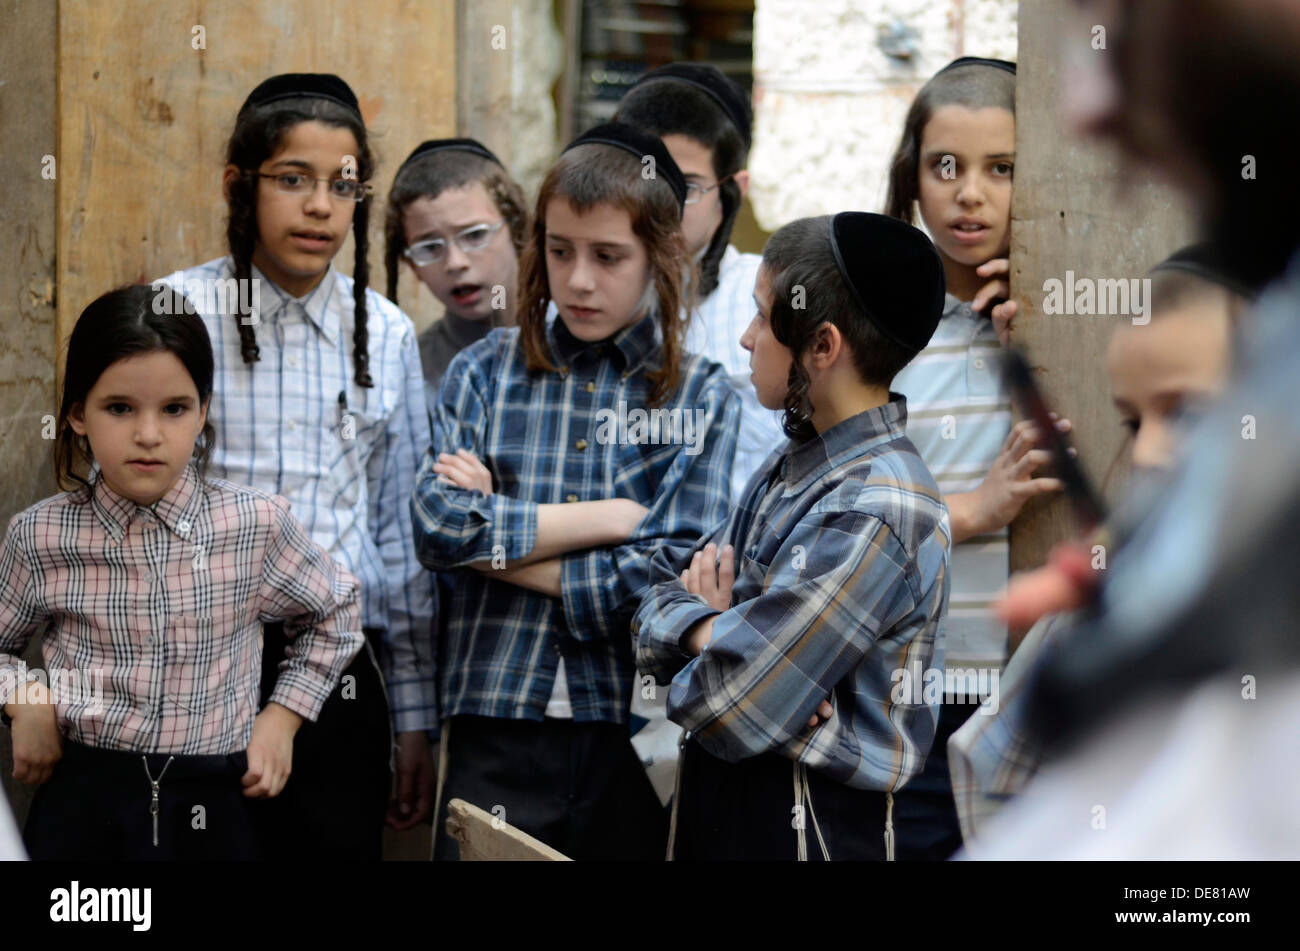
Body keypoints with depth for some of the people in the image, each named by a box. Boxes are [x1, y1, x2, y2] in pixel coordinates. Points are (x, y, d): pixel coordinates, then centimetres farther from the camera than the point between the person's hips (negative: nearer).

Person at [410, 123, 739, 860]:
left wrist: (493, 538, -7)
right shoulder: (487, 371, 7)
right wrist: (608, 517, -9)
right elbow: (439, 524, -8)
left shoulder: (702, 397, 4)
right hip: (496, 736, 0)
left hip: (634, 742, 0)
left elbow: (673, 579, -8)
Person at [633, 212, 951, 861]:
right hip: (714, 798, 8)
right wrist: (706, 627, -14)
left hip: (804, 828, -8)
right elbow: (660, 600, 8)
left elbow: (728, 712, -24)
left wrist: (702, 624, -4)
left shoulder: (874, 516, -22)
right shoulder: (795, 465, 6)